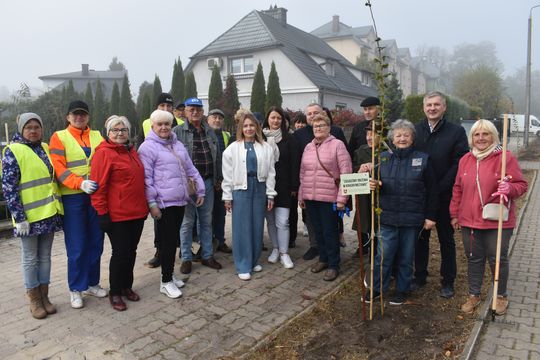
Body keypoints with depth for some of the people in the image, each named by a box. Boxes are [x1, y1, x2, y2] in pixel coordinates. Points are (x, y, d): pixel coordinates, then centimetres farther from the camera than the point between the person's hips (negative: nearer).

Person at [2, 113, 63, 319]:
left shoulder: (46, 149, 10)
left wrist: (55, 206, 12)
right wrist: (19, 217, -16)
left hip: (49, 213, 5)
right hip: (29, 216, -5)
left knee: (45, 256, 12)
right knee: (30, 258, 6)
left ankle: (44, 296, 24)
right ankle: (34, 300, 18)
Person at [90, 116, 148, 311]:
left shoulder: (132, 151, 13)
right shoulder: (104, 153, -10)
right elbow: (98, 186, -14)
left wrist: (144, 206, 19)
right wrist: (102, 213, -16)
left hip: (137, 213, 7)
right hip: (117, 215, -7)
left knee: (131, 251, 16)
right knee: (120, 253, 2)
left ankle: (127, 286, 32)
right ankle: (115, 292, 19)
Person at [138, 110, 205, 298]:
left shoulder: (178, 145, 15)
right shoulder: (148, 147, -8)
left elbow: (190, 169, 19)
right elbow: (146, 178, -12)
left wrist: (200, 189, 16)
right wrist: (152, 203, -16)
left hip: (180, 200, 7)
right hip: (164, 203, -7)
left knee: (174, 239, 15)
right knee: (167, 241, -3)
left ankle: (169, 274, 28)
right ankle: (166, 282, 9)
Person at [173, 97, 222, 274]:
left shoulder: (210, 132, 10)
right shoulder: (177, 132, -5)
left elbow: (217, 156, 14)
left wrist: (218, 178, 14)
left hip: (207, 182, 5)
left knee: (206, 221, 13)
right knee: (187, 221, 5)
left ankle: (207, 256, 25)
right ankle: (186, 258, 18)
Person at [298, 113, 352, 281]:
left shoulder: (337, 144, -5)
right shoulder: (308, 147, 11)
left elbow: (346, 173, -9)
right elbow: (303, 174, 15)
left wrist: (342, 198, -13)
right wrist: (301, 195, 13)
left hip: (329, 198, -5)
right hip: (310, 198, 5)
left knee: (330, 232, 4)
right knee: (318, 230, 14)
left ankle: (333, 265, 17)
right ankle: (323, 258, 31)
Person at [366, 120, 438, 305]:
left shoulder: (423, 159, -2)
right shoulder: (383, 158, 4)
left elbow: (431, 191, 0)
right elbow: (375, 182, 12)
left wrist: (430, 216, -2)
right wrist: (374, 185, -13)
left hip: (412, 219, -1)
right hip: (387, 217, 1)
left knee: (406, 258, 12)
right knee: (383, 255, 4)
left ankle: (402, 290, 29)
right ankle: (376, 288, 20)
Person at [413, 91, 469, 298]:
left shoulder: (456, 132, -3)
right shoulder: (414, 131, 4)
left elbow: (459, 163, -9)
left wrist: (439, 188, -15)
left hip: (444, 197, -2)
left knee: (447, 240, 10)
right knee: (420, 238, 13)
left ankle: (448, 281, 24)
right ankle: (420, 276, 27)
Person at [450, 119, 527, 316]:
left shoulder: (506, 158, -7)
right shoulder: (465, 160, 7)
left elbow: (521, 185, -4)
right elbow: (458, 189, 12)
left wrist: (509, 189, -27)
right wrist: (454, 214, 12)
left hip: (498, 222, -3)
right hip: (469, 221, 4)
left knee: (498, 259, 9)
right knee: (473, 259, 13)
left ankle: (501, 296, 30)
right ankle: (473, 295, 29)